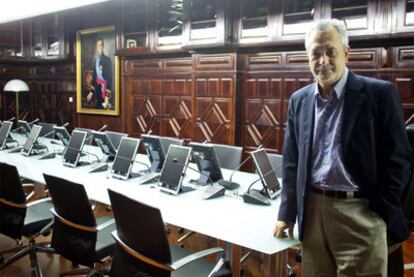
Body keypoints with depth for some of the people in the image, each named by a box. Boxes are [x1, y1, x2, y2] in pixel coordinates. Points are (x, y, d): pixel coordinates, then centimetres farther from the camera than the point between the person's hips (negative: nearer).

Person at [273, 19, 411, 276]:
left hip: (359, 213, -4)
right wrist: (287, 213, 9)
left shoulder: (379, 93, -7)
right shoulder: (299, 100, 7)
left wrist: (379, 214, -7)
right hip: (312, 210, 4)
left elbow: (398, 158, -5)